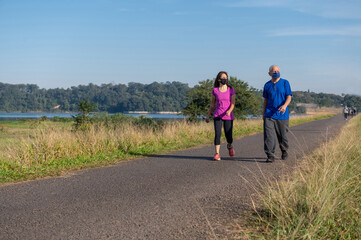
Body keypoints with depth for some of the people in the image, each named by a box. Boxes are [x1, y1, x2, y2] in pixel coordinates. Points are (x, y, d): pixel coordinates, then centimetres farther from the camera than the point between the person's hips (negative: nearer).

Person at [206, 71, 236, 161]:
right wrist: (208, 115, 14)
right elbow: (212, 104, 13)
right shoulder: (215, 90, 4)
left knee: (229, 136, 1)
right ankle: (217, 154, -12)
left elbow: (233, 103, -5)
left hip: (228, 116, 0)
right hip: (217, 115, 0)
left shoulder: (231, 90, 0)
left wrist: (229, 111, -24)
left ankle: (229, 145, 37)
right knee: (217, 134, -16)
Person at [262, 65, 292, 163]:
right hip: (269, 114, 1)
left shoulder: (285, 83, 2)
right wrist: (263, 113, 16)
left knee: (282, 135, 8)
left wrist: (285, 105, -24)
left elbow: (289, 97, -4)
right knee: (268, 135, -11)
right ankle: (270, 155, -10)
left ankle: (284, 151, 33)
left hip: (282, 114, -1)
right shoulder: (267, 85, 9)